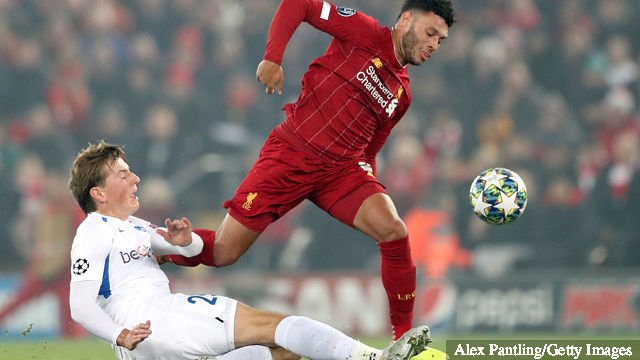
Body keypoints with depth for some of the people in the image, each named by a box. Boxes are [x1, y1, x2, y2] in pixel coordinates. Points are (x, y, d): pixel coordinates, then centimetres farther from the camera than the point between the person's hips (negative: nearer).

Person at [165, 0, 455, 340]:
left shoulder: (402, 94, 14)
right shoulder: (365, 34, -5)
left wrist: (372, 190, 10)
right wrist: (273, 57, -18)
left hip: (342, 167, 5)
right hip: (291, 152, -5)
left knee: (394, 232, -21)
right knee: (223, 253, -6)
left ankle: (404, 337, -9)